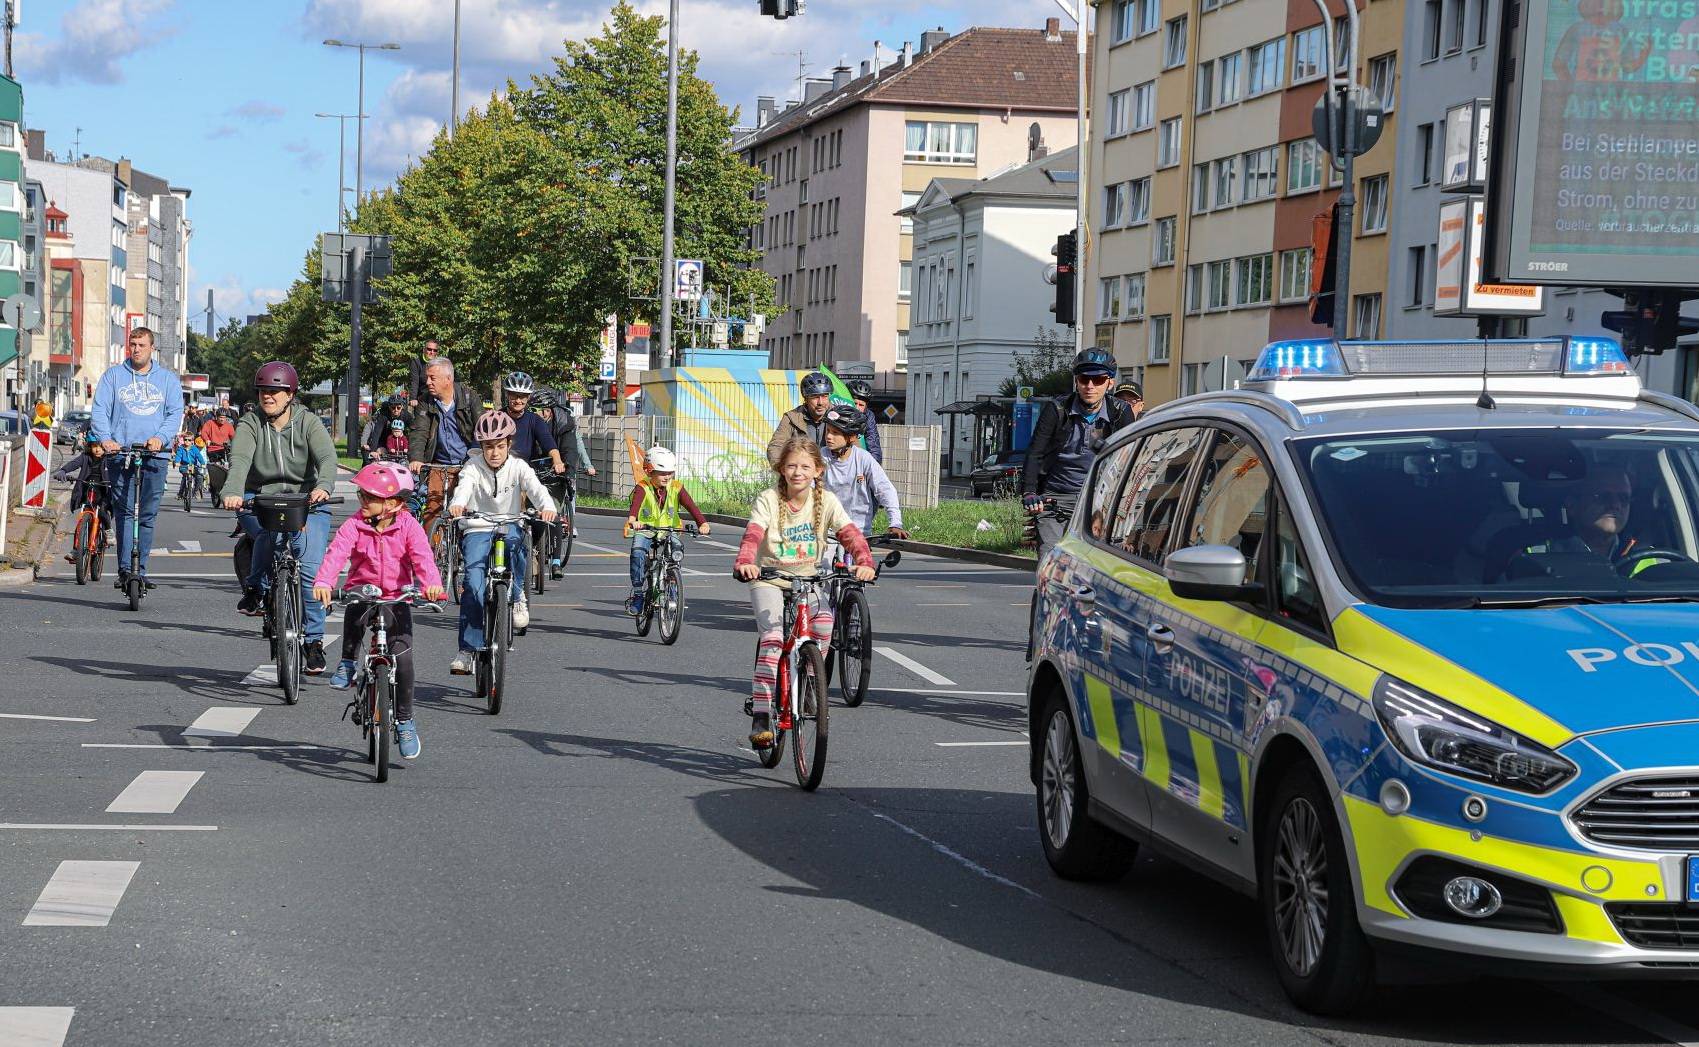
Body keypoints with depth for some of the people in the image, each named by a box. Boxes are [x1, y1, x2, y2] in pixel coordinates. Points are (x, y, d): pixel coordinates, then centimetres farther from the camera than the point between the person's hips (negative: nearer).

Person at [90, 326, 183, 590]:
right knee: (123, 511, -9)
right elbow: (99, 410, 3)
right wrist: (105, 438, -15)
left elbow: (176, 412, 5)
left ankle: (140, 569, 7)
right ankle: (125, 568, -12)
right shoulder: (113, 375, 11)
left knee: (148, 514, 2)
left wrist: (160, 437, -14)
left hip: (154, 456, 1)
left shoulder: (167, 379, 13)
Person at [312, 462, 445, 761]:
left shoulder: (408, 527, -9)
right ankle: (348, 663, -7)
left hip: (397, 599, -1)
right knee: (354, 615, -36)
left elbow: (422, 557, -23)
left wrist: (432, 584, -43)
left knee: (402, 659, -10)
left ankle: (405, 721, 7)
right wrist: (323, 582, -40)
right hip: (363, 593, 1)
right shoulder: (354, 524, -8)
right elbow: (336, 553, -22)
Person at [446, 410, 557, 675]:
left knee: (513, 537, -37)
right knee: (473, 580, -20)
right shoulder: (474, 467, -3)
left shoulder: (517, 467, -1)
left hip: (508, 527, 0)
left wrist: (547, 508, -41)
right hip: (477, 530, 0)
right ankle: (468, 649, -13)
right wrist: (457, 505, -47)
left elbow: (535, 488, -18)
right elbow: (463, 487, -23)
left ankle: (517, 596, -15)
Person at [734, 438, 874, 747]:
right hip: (768, 580, -2)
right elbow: (753, 535, -22)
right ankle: (760, 714, -20)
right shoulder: (768, 500, -9)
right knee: (773, 637, -24)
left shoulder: (826, 501, -3)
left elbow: (849, 534, -13)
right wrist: (745, 563, -44)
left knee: (823, 621, -27)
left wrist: (864, 562, -33)